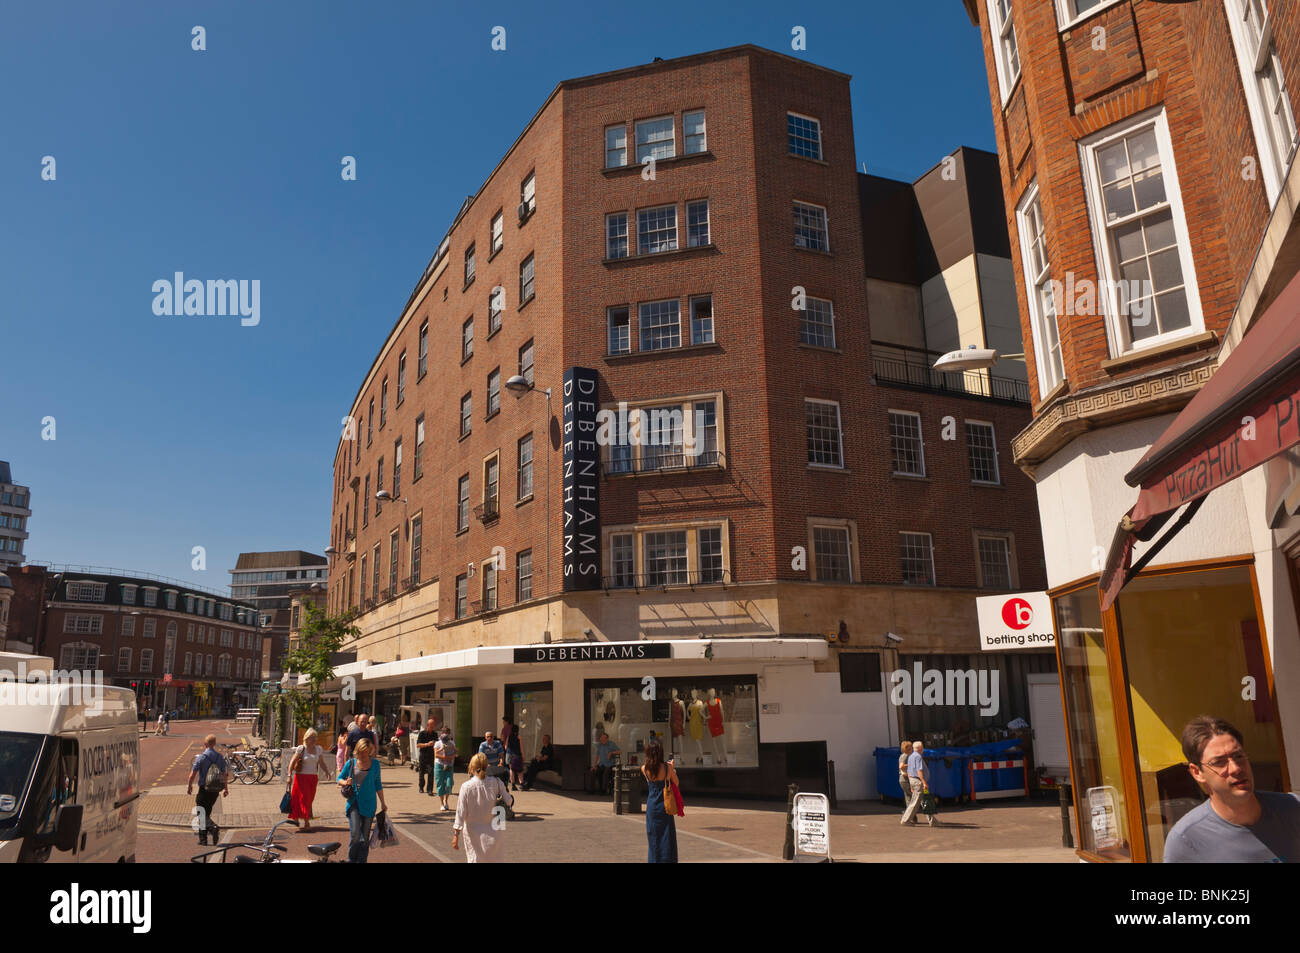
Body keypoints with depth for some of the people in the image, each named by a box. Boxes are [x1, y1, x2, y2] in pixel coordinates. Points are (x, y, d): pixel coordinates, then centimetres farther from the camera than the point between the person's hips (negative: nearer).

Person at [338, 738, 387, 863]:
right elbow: (339, 778, 12)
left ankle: (361, 860, 19)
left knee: (365, 836, 6)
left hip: (369, 803, 1)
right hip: (353, 802, -1)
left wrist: (382, 802, 15)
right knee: (355, 834, -12)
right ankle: (351, 860, 9)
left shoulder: (375, 763, 4)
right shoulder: (351, 762, 1)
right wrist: (345, 782, -11)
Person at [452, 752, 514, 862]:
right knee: (496, 860, 17)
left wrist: (456, 835, -4)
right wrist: (510, 796, 21)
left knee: (474, 859, 13)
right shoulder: (496, 783, -11)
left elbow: (461, 812, -11)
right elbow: (508, 802, -1)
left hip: (473, 834, -1)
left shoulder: (466, 787, -14)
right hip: (494, 833, 1)